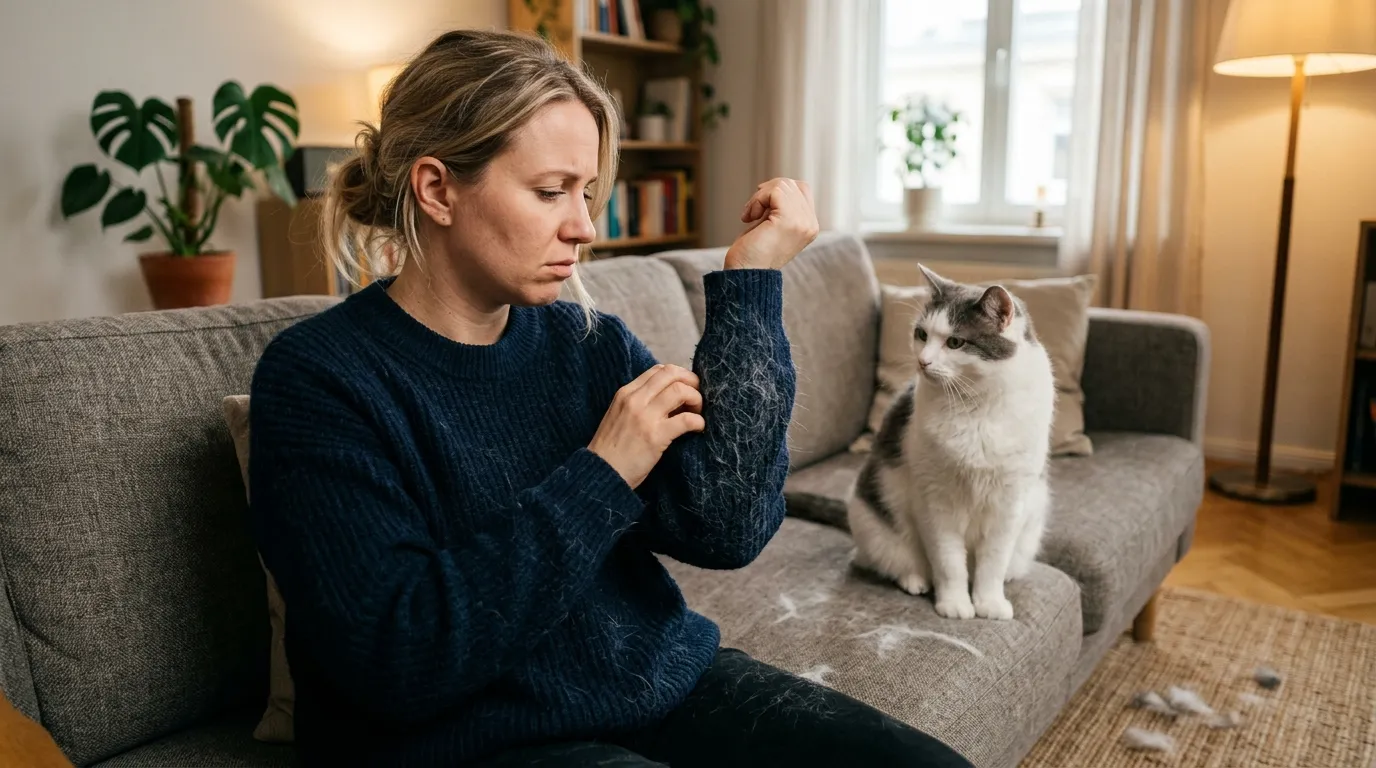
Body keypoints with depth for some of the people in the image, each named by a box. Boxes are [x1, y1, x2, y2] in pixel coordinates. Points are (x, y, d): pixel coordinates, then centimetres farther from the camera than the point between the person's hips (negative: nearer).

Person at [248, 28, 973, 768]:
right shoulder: (318, 376, -12)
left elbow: (724, 531, -10)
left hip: (669, 684, 5)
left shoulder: (589, 340, 2)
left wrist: (750, 284, -12)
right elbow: (395, 664, -20)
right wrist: (602, 476, -21)